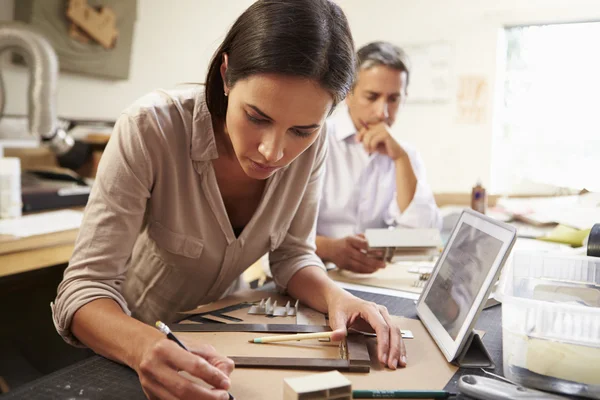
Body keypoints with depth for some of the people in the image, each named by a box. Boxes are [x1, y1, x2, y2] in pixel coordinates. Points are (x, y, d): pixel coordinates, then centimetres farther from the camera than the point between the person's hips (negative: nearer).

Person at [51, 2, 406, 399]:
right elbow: (84, 287, -24)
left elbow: (292, 254, -4)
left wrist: (336, 297, -23)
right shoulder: (151, 129, -26)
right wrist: (146, 347, -42)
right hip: (132, 340, -1)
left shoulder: (311, 143, -16)